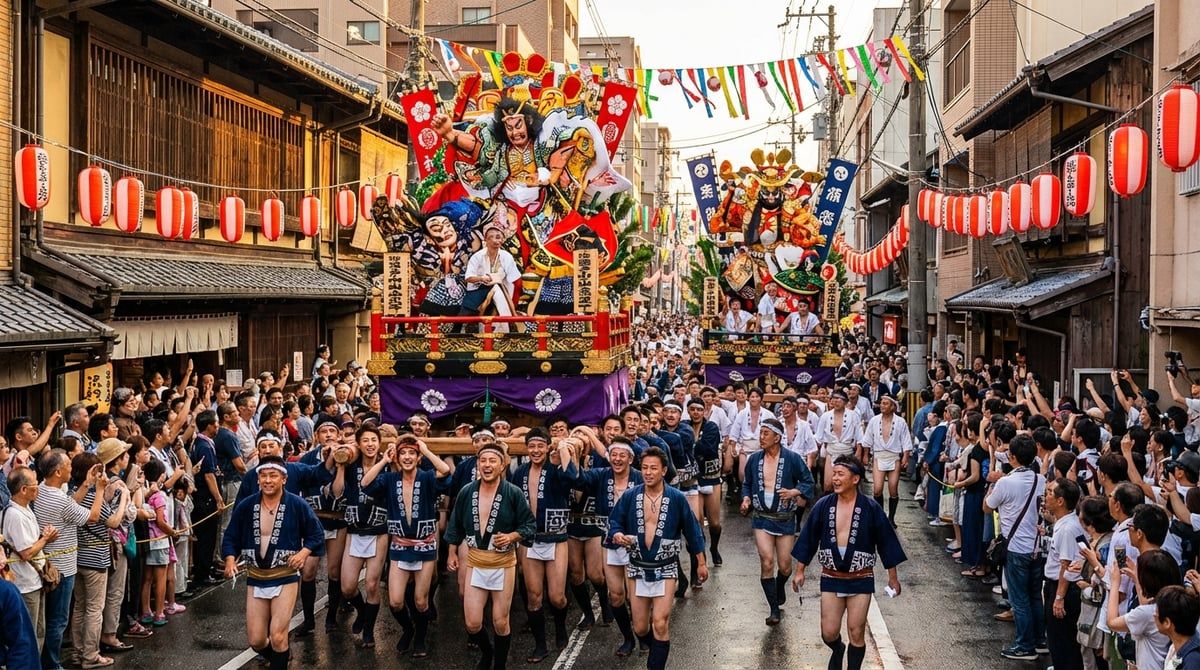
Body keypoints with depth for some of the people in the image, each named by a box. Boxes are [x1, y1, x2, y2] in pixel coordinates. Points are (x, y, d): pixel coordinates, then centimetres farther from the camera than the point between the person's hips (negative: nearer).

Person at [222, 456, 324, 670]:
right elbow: (230, 537, 6)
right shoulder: (246, 506, -2)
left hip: (285, 577, -3)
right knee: (256, 641, 7)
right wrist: (230, 560, -12)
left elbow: (317, 535, 1)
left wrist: (304, 552, -17)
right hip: (255, 578, 3)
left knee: (277, 636, -13)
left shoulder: (297, 505, -9)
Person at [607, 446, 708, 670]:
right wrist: (617, 535, -21)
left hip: (665, 568, -2)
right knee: (640, 628, 10)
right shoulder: (629, 496, -5)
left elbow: (692, 530, 1)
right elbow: (614, 522, 3)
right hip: (637, 567, 2)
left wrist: (701, 563, 6)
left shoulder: (677, 498, -8)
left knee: (660, 625, -12)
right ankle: (658, 651, 40)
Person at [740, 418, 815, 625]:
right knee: (766, 562, -13)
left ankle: (780, 586, 42)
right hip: (762, 518, 1)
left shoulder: (792, 458, -7)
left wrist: (794, 492, -17)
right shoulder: (754, 459, 3)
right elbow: (747, 483, 17)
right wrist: (746, 498, -2)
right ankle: (774, 610, -3)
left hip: (785, 520, -1)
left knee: (785, 567, 5)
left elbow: (808, 482, 0)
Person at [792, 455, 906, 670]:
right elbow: (808, 539, 5)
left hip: (861, 580, -1)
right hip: (831, 578, 2)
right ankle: (837, 651, 38)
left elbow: (886, 542, 0)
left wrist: (893, 578, 3)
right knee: (828, 633, 4)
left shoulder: (871, 509, -9)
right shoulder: (823, 506, -4)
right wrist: (800, 571, 6)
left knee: (856, 633, 2)